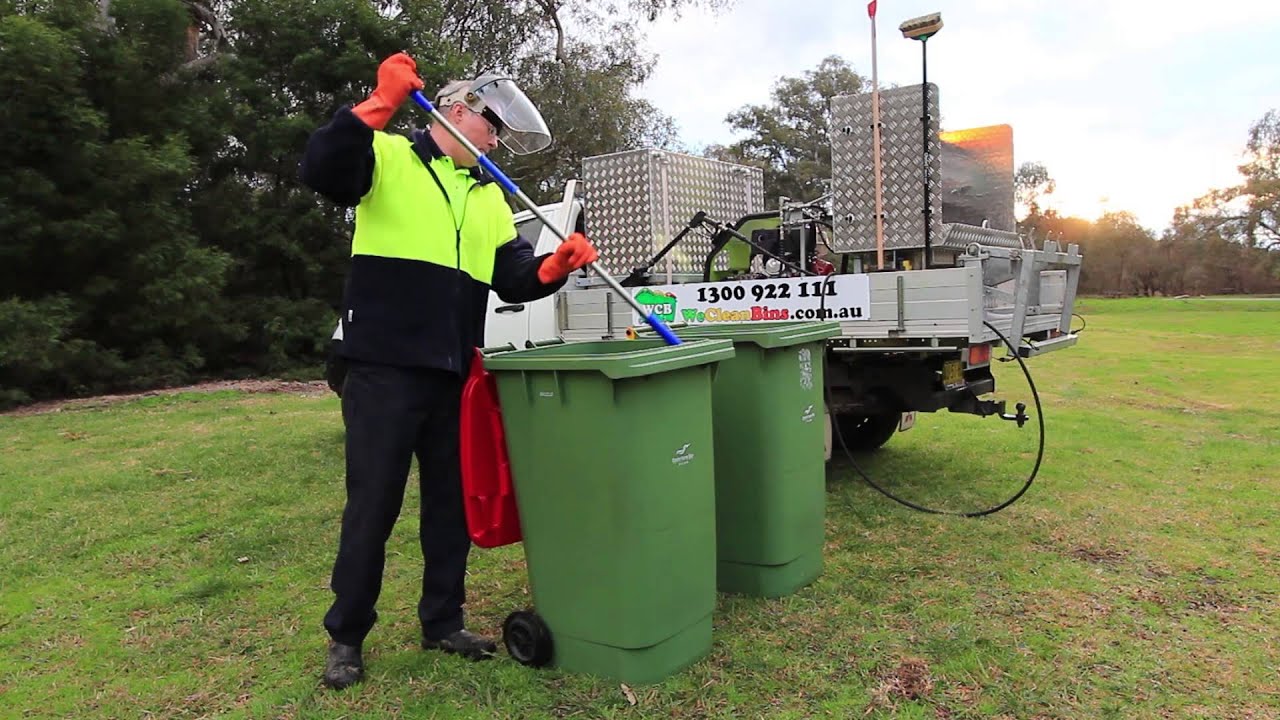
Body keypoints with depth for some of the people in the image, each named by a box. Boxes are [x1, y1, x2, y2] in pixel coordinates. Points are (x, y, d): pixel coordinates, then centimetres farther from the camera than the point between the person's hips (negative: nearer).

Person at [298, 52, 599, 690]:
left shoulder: (490, 197, 18)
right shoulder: (388, 159, 2)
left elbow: (514, 279, 10)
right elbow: (320, 170, -18)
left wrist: (555, 267, -9)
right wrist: (381, 105, -23)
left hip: (453, 373, 6)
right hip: (384, 368, -6)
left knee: (452, 502, 13)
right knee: (373, 505, 3)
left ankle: (442, 621, 29)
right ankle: (346, 636, 21)